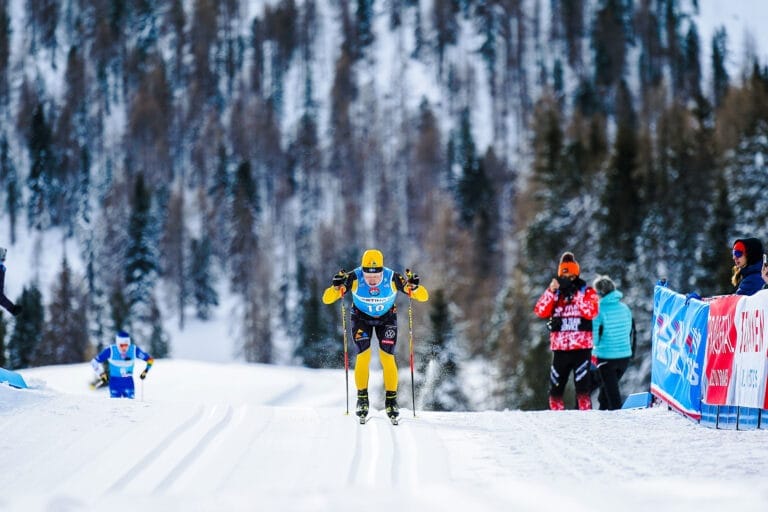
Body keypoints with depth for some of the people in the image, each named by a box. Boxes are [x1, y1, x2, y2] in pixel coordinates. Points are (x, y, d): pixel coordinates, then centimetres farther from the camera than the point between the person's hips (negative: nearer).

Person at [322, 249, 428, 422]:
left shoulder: (393, 278, -31)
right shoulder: (354, 278, -31)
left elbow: (423, 297, -27)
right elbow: (327, 299, -30)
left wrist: (414, 288, -48)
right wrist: (336, 288, -51)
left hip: (387, 318, 0)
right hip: (361, 318, 0)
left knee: (387, 357, -11)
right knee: (363, 356, -14)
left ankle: (391, 400, 4)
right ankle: (362, 399, 1)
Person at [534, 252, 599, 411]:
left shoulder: (587, 292, 5)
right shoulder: (554, 293, 12)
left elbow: (591, 312, -12)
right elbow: (540, 311, -4)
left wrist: (576, 294, -17)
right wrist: (551, 291, -14)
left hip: (582, 347, -3)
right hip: (559, 348, 3)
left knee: (582, 387, -12)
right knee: (555, 389, 5)